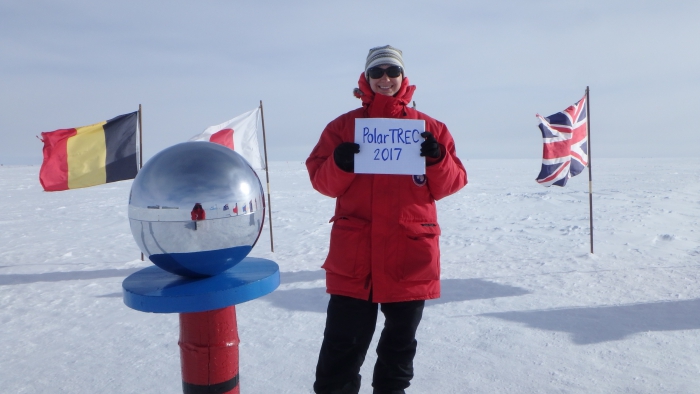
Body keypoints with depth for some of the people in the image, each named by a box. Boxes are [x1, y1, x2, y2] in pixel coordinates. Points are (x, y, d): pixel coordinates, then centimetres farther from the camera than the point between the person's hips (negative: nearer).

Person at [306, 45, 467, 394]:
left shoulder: (428, 127, 7)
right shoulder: (343, 126, 6)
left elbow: (452, 183, 5)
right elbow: (320, 180, 3)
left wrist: (438, 160, -15)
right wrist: (338, 165, -17)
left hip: (411, 252, 2)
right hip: (354, 253, -1)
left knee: (401, 338, 18)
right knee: (343, 340, 4)